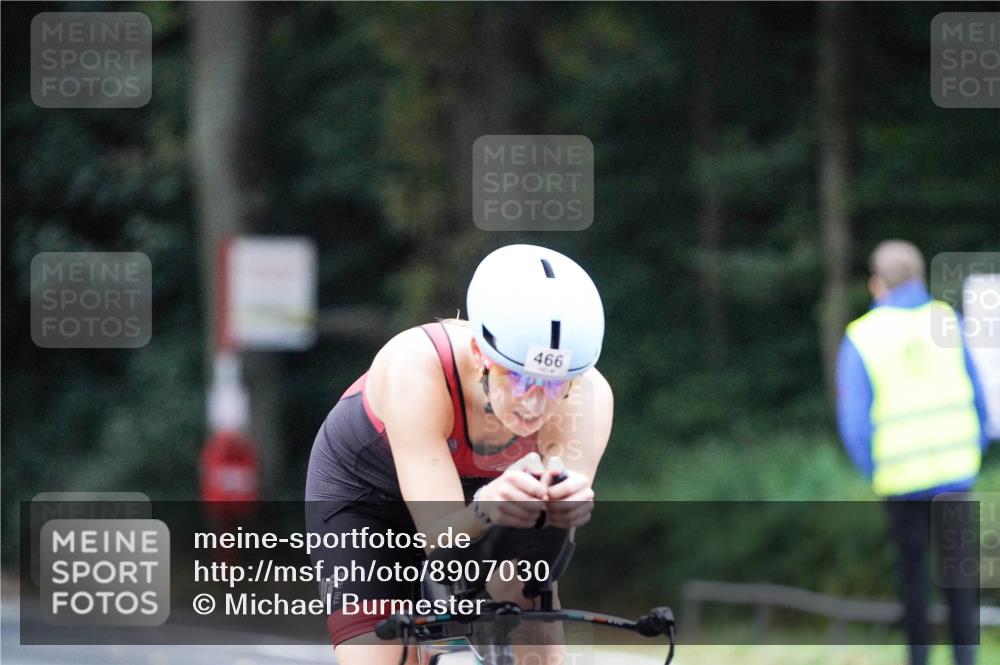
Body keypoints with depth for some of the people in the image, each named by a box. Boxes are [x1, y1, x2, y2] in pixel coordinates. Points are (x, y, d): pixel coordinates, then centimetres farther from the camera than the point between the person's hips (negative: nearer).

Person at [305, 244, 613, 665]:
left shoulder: (587, 397, -33)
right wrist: (485, 509, -66)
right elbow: (442, 538, -43)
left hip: (480, 487, 3)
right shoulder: (416, 368, -40)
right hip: (364, 486, -3)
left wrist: (564, 506, -63)